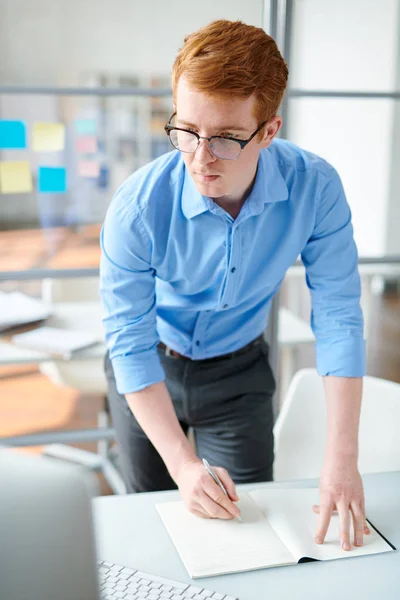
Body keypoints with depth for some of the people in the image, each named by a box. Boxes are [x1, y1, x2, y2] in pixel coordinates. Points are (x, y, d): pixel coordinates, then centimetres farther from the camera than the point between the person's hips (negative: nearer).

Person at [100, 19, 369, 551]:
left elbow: (338, 318, -21)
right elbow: (131, 347, -24)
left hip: (239, 371, 2)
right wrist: (184, 466, -28)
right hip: (149, 373, -1)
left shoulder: (315, 188, -25)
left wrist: (342, 461, -25)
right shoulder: (138, 207, -31)